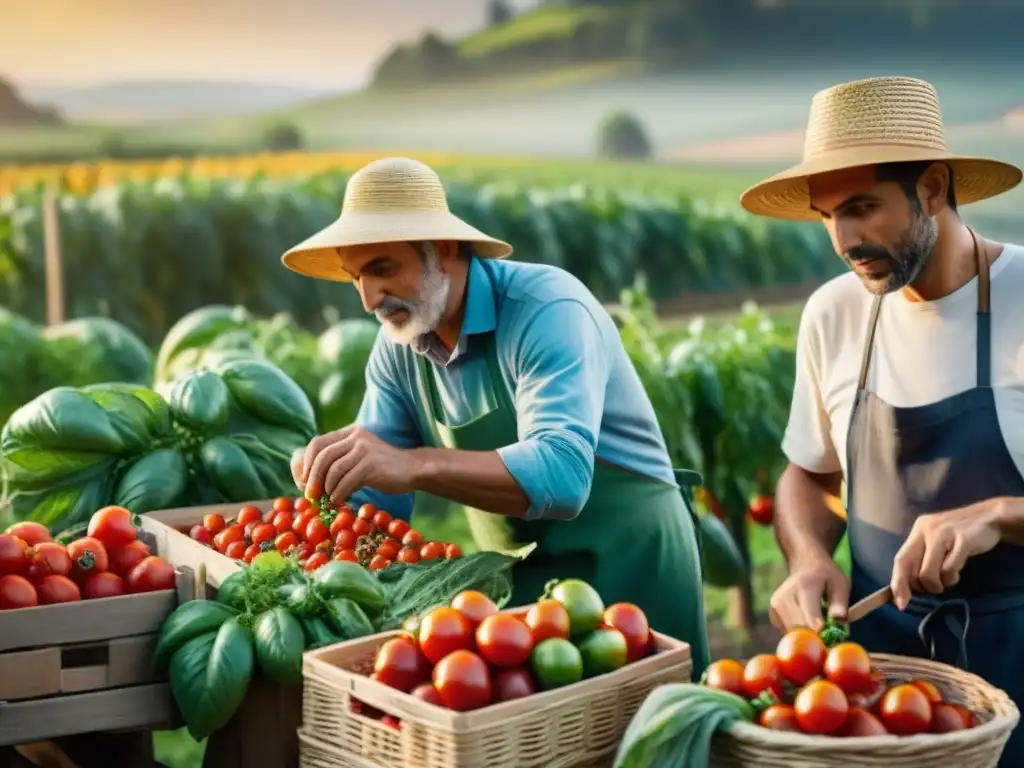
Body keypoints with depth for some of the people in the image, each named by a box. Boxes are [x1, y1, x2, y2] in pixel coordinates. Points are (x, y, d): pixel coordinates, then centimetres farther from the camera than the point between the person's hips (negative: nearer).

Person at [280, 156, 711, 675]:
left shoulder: (546, 310, -23)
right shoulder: (396, 348, -2)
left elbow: (561, 473, -37)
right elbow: (379, 494, 1)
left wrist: (416, 466, -47)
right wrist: (331, 471, -22)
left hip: (625, 564, -6)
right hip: (517, 583, 6)